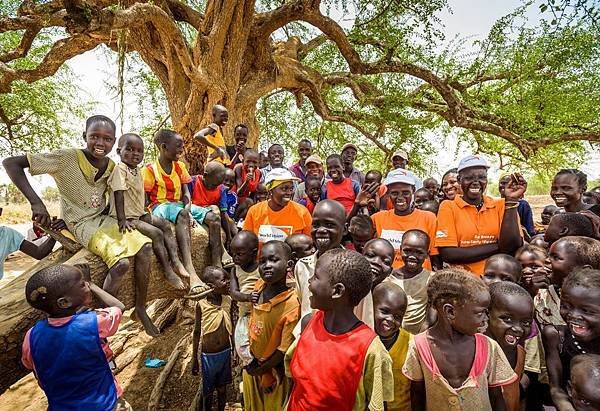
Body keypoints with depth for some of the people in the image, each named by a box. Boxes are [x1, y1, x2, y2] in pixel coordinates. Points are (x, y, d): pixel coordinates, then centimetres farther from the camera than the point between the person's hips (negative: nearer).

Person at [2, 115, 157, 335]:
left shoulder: (111, 166, 1)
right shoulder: (67, 158, -16)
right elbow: (10, 163, -17)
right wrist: (35, 202, -28)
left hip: (104, 219, 6)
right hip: (81, 225, -5)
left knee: (145, 246, -16)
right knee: (121, 262, -27)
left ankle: (141, 309, -1)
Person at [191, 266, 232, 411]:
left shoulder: (228, 300, -11)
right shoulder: (201, 304, -18)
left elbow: (232, 328, 1)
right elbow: (197, 332, -5)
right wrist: (194, 358, 1)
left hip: (226, 353, 2)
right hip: (208, 355, -2)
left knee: (222, 388, 20)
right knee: (208, 391, 16)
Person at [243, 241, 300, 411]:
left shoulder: (292, 304, -33)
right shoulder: (259, 285, -15)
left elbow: (284, 349, -22)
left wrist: (260, 370, -10)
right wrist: (251, 357, 2)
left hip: (273, 371, -5)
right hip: (252, 365, 5)